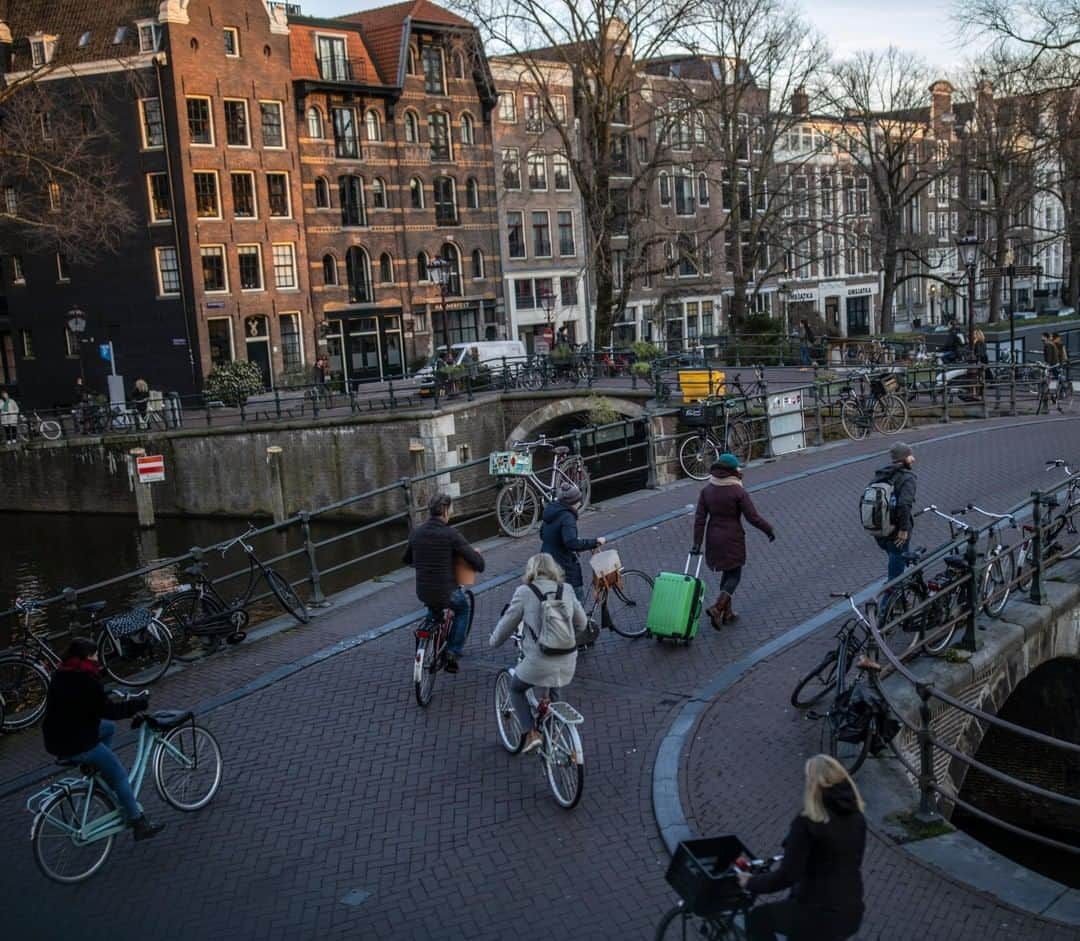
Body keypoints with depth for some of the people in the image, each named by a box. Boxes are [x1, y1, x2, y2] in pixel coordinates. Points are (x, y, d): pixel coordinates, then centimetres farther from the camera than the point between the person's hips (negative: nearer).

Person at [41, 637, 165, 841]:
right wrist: (139, 703, -10)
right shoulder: (86, 681, -20)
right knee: (119, 774, 4)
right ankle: (139, 823, 8)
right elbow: (109, 710, -20)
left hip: (55, 739, 9)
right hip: (77, 746, -9)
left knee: (109, 728, 27)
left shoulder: (61, 675, 8)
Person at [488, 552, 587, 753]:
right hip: (567, 664, 4)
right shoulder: (567, 591, 5)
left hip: (538, 663, -4)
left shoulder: (525, 592, -6)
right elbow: (581, 623, 14)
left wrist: (493, 640, 21)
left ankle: (531, 733, 11)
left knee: (516, 689, 24)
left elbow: (507, 623, 2)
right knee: (551, 697, 32)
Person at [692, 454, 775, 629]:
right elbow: (753, 517, -15)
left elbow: (700, 518, -3)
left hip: (714, 539, 5)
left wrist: (697, 543, 0)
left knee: (727, 572, 21)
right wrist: (769, 529, 1)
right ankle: (717, 608, -14)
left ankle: (726, 613, 25)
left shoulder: (706, 490, -2)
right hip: (733, 540, -5)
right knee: (734, 576, 6)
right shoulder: (738, 492, -16)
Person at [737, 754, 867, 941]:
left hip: (819, 916, -7)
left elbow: (787, 876, -19)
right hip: (852, 914, 7)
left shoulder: (807, 824, -20)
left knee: (757, 919, 19)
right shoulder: (857, 818, 0)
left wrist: (751, 883, -2)